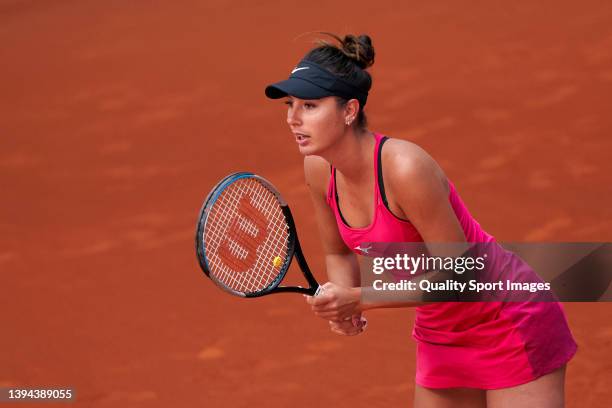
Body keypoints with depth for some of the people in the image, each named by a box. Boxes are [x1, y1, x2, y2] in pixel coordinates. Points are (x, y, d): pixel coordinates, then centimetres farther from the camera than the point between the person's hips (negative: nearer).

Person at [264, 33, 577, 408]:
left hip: (511, 326, -7)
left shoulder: (405, 168, -29)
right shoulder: (319, 170, -7)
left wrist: (360, 300, -26)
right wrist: (340, 301, -12)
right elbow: (339, 253, 9)